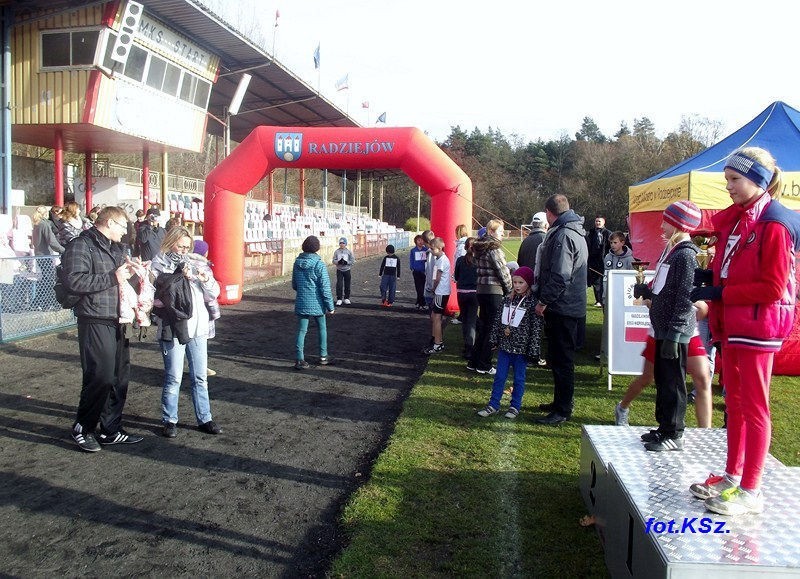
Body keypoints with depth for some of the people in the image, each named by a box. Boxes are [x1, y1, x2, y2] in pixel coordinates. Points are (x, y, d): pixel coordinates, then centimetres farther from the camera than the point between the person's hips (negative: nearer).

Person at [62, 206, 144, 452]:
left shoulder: (116, 248, 19)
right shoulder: (81, 246, -9)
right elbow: (73, 281, -22)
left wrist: (128, 272, 8)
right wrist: (113, 277, -19)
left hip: (117, 322, 9)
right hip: (95, 323, -9)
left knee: (120, 376, 11)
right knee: (100, 377, -8)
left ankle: (111, 429, 23)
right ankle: (82, 428, 12)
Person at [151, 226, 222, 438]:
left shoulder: (196, 262, 12)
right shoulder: (160, 263, 2)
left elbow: (214, 294, 10)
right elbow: (162, 289, -13)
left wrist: (206, 280, -9)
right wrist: (180, 276, -23)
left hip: (198, 327, 4)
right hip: (173, 327, -4)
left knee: (200, 377, 10)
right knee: (173, 378, 1)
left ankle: (204, 419, 20)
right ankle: (169, 421, 15)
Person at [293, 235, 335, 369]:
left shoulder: (297, 263, 2)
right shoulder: (319, 264, -16)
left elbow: (294, 285, 12)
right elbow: (325, 287, -15)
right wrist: (330, 306, -8)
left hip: (301, 303, 4)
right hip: (317, 303, -4)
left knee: (301, 331, 6)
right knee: (322, 328, 15)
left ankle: (299, 359, 1)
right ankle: (323, 356, 24)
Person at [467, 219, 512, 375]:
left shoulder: (480, 248, 13)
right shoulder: (493, 248, -12)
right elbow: (502, 270, -13)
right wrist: (509, 289, 1)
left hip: (481, 289, 8)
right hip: (494, 291, -8)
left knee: (483, 327, 15)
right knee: (492, 328, -1)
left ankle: (474, 362, 19)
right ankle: (484, 365, 4)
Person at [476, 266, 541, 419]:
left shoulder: (532, 303, -11)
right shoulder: (507, 299, 4)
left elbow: (536, 328, -11)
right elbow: (498, 320, 9)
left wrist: (533, 350, -13)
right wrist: (494, 339, 7)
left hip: (521, 348, -4)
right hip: (504, 345, 4)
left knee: (519, 378, 9)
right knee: (499, 376, 11)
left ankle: (515, 406, 21)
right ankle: (493, 405, 19)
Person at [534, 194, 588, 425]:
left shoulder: (563, 235, -18)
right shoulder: (575, 232, 16)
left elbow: (559, 276, -25)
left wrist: (543, 301, -16)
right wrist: (546, 300, 19)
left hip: (562, 309, -10)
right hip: (570, 308, 10)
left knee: (561, 360, -3)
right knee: (559, 358, 19)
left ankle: (563, 410, 4)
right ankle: (560, 402, 30)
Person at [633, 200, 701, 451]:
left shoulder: (685, 255, -16)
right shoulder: (670, 250, 14)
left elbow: (685, 298, -21)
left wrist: (674, 334, -23)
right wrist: (645, 290, 11)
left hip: (675, 331, -10)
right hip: (662, 328, 10)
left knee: (673, 383, -1)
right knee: (661, 381, 17)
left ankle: (674, 435, 8)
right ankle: (664, 428, 28)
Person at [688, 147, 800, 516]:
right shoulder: (736, 218, 11)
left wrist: (718, 293, -19)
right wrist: (709, 277, 0)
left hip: (756, 326, -9)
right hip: (732, 323, 9)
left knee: (754, 407, -1)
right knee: (735, 403, 16)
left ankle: (751, 491, 9)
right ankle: (733, 477, 28)